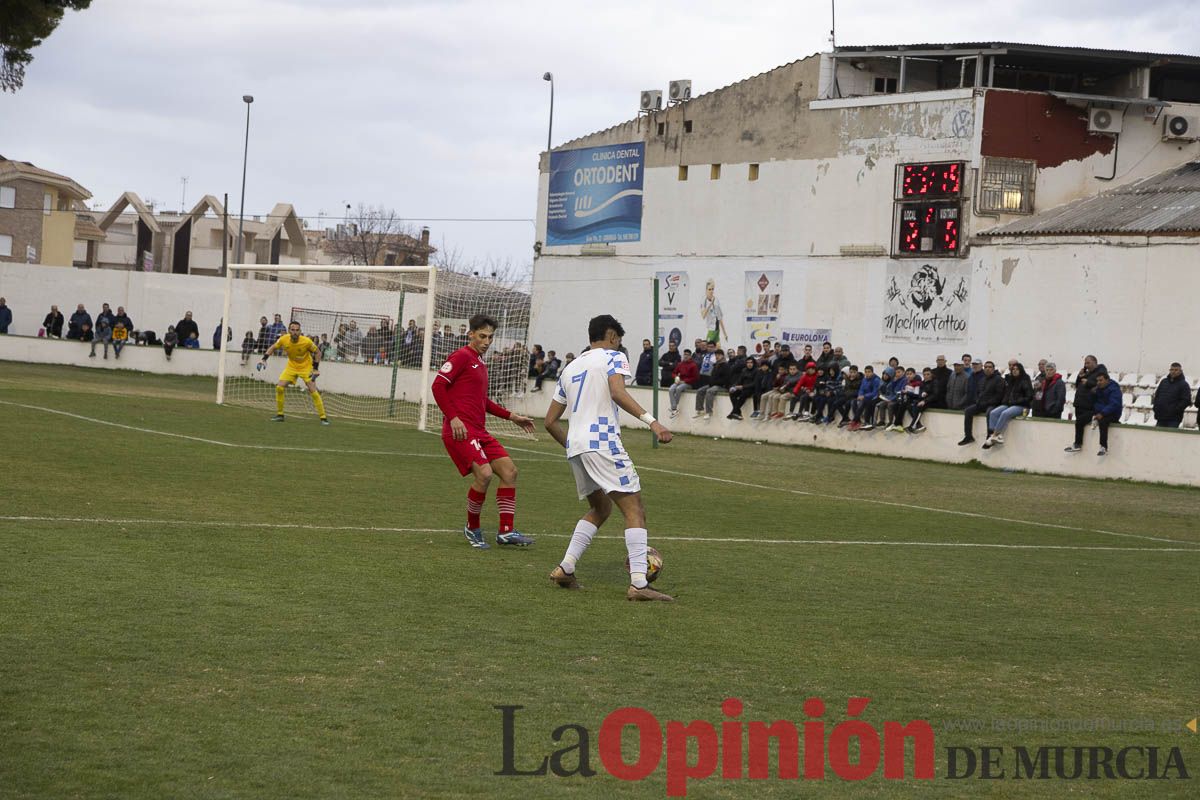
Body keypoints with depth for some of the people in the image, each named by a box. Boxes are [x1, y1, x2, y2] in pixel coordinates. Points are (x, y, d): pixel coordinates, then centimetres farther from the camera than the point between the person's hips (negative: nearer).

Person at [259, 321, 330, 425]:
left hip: (306, 367, -3)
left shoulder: (306, 341, -25)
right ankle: (279, 415, 7)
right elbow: (273, 347, 2)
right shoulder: (284, 339, -17)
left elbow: (317, 353, -10)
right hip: (291, 366, 3)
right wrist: (264, 359, -9)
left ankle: (323, 417, -5)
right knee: (279, 387, -9)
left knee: (313, 391, -14)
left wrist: (315, 368, -15)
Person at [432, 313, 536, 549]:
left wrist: (511, 416, 29)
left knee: (509, 470, 3)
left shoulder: (480, 364, 23)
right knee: (484, 473, -22)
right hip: (460, 430, -10)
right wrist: (453, 418, -20)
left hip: (479, 432, 10)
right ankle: (472, 529, -2)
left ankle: (507, 531, 6)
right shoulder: (461, 357, -5)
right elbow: (438, 386, -13)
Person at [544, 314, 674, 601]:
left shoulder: (571, 368, 23)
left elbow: (550, 421, 23)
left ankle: (565, 569, 14)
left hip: (574, 446, 8)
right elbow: (617, 393, -19)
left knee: (600, 508, 24)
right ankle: (638, 583, -19)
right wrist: (651, 421, -26)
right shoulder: (613, 357, 3)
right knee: (635, 511, -7)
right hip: (603, 442, -8)